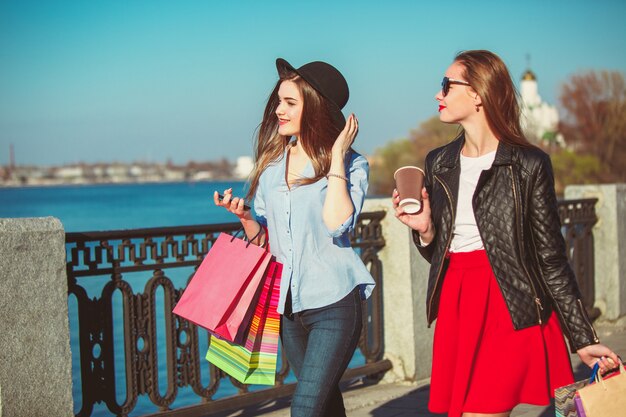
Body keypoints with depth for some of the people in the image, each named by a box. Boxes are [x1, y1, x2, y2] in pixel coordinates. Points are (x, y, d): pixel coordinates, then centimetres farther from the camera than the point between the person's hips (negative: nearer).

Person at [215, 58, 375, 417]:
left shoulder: (351, 165, -6)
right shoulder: (271, 163, 7)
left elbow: (337, 224, -23)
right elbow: (263, 239, 13)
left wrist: (337, 158, -18)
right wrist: (243, 216, -7)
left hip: (334, 304, -5)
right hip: (288, 304, 6)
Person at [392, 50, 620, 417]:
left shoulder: (529, 165, -4)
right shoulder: (439, 164, 10)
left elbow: (551, 258, -2)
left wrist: (583, 339, -3)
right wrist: (425, 231, -5)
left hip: (513, 312, -5)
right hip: (455, 307, 5)